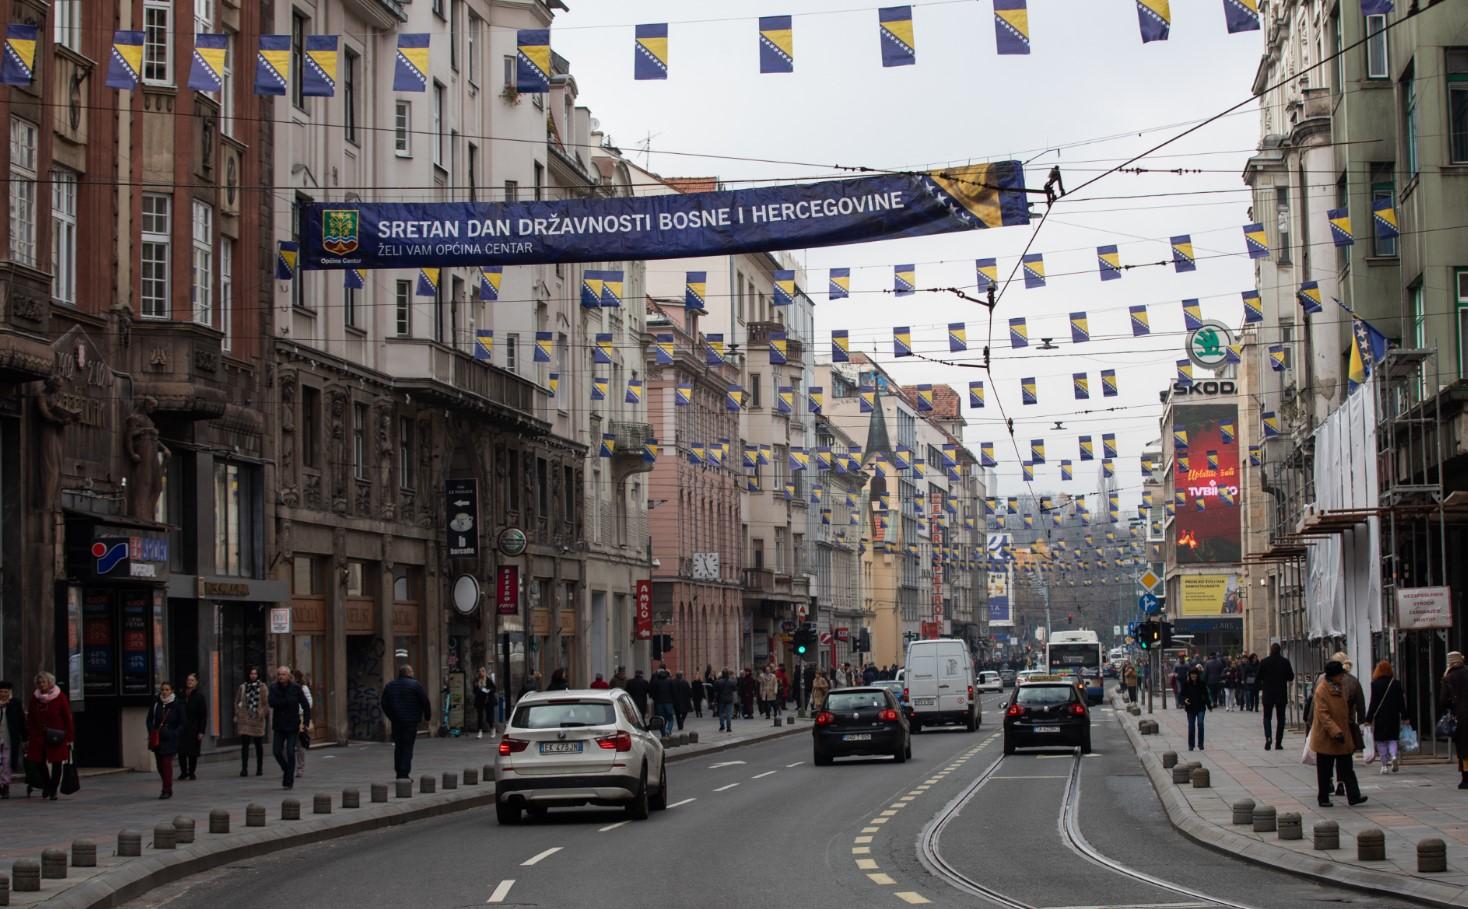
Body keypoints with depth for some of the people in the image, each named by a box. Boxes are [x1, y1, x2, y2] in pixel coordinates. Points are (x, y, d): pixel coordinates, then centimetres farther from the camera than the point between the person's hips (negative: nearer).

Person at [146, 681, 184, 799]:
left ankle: (167, 790, -6)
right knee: (160, 764, 9)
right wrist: (152, 732, -2)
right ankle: (167, 788, 23)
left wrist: (174, 734, -10)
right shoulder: (156, 704, 5)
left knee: (167, 763, -9)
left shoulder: (177, 705, -3)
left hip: (169, 740, -4)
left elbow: (181, 723, 2)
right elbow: (150, 719, 12)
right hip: (157, 739, 4)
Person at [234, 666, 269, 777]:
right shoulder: (243, 687, 6)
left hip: (257, 718, 0)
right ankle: (244, 769, -9)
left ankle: (259, 768, 19)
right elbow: (237, 702, 11)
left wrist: (264, 712, -8)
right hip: (245, 719, 0)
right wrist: (237, 714, 2)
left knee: (259, 745, 9)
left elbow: (266, 701, 3)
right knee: (245, 744, -8)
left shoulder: (262, 687, 4)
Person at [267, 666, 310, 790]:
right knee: (277, 752, 0)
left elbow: (306, 707, -2)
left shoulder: (296, 688, -5)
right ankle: (287, 771, 27)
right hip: (279, 726, 3)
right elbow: (271, 702, -16)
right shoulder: (274, 688, 1)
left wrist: (305, 723, -9)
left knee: (290, 752, -8)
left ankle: (289, 781, -1)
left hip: (293, 725, -3)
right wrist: (288, 701, -21)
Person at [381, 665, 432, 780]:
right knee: (407, 747, -4)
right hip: (411, 721, -5)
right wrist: (427, 716, 7)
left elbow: (384, 704, 14)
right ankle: (404, 774, -11)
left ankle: (398, 772, 15)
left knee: (398, 746, 14)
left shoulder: (389, 686, 10)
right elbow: (425, 702, -6)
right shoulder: (415, 685, -7)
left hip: (396, 721, 5)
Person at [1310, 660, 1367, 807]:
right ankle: (1323, 798, 12)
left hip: (1343, 735, 7)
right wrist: (1335, 732, -28)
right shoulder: (1321, 690, -17)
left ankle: (1353, 796, 1)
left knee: (1347, 768, 3)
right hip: (1326, 738, -7)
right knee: (1324, 771, 3)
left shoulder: (1340, 687, 8)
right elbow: (1323, 715, -22)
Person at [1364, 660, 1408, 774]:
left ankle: (1385, 765, 2)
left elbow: (1373, 703, -8)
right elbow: (1401, 702, 5)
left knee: (1381, 741, 5)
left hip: (1380, 717, -3)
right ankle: (1393, 755, -16)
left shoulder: (1376, 684, -8)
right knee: (1392, 739, 11)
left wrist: (1369, 718, -3)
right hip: (1394, 716, 3)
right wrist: (1404, 716, 12)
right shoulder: (1396, 683, 1)